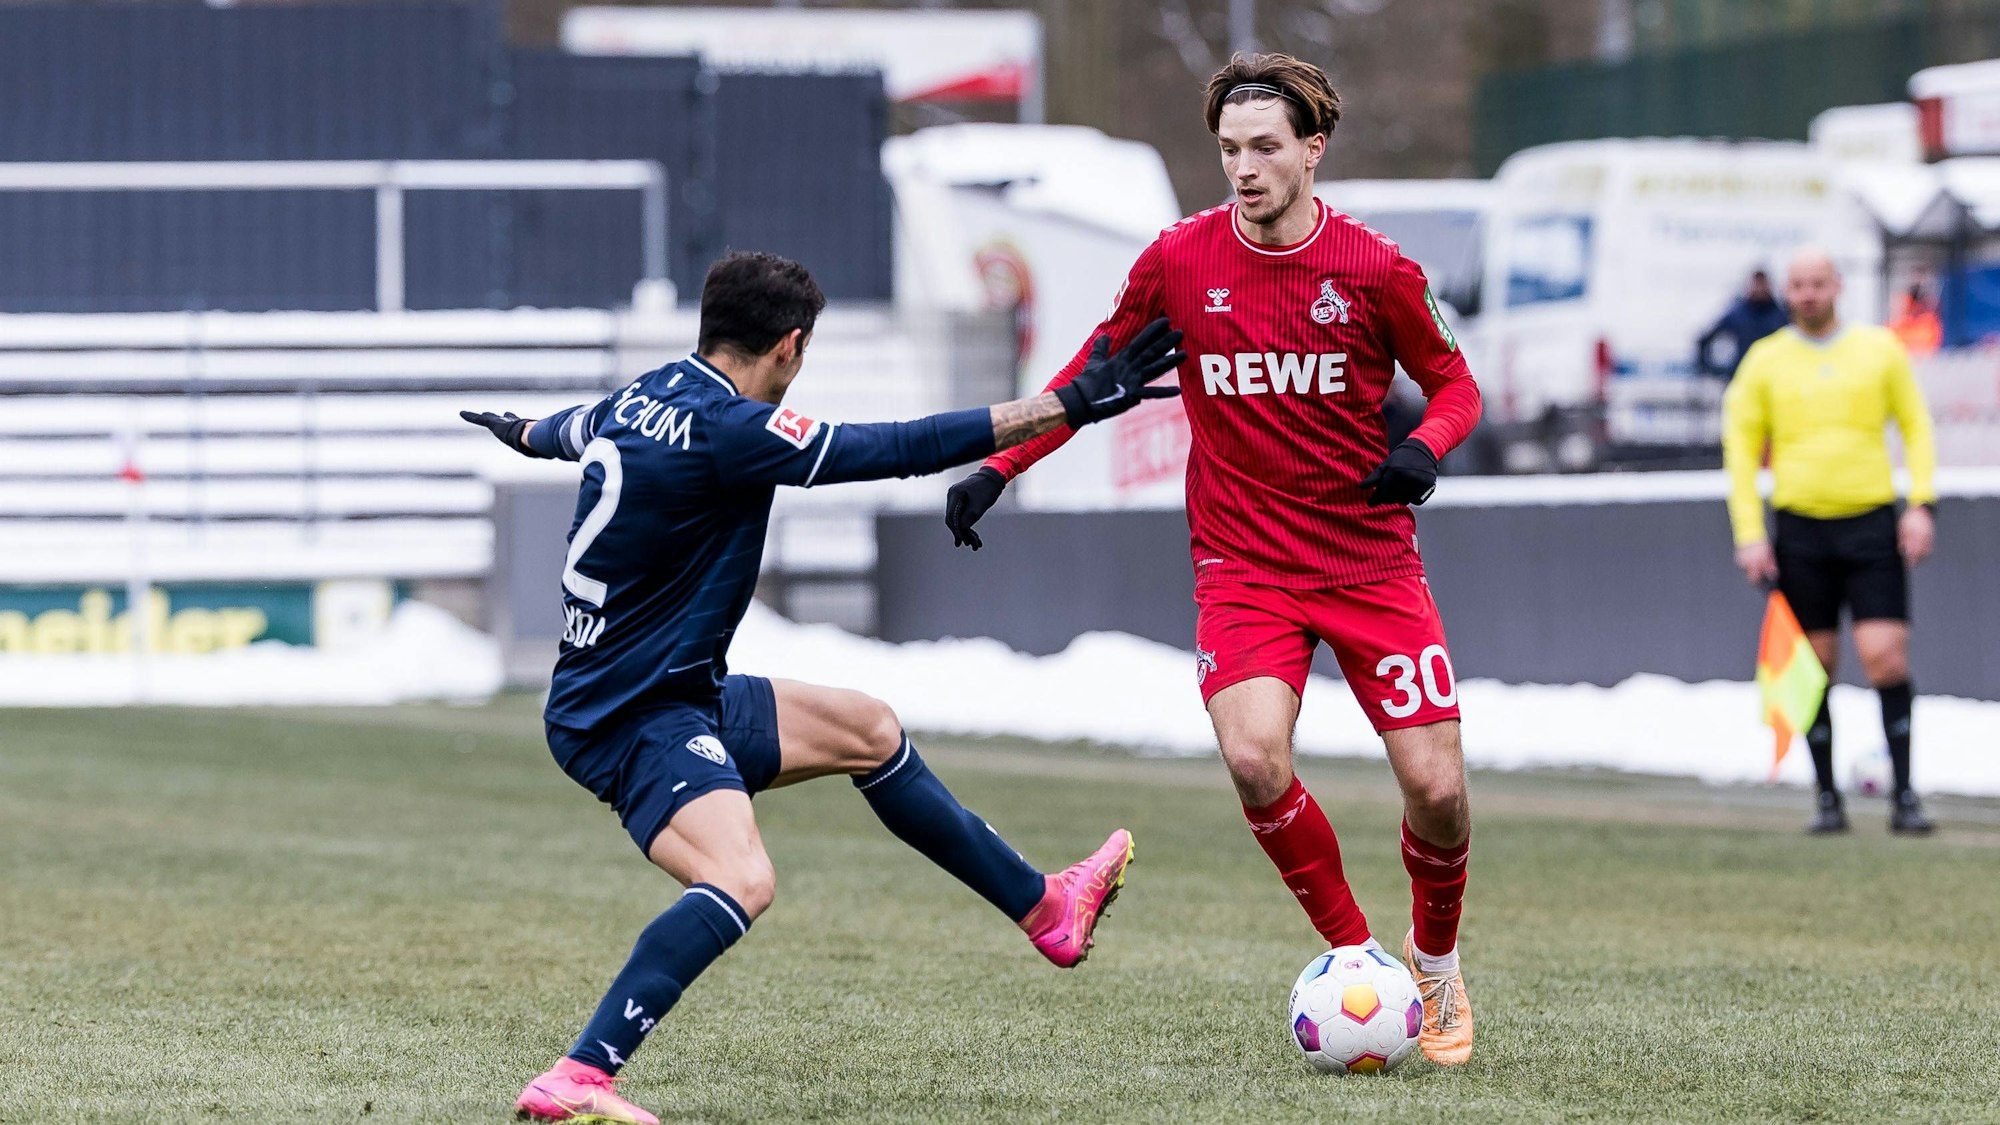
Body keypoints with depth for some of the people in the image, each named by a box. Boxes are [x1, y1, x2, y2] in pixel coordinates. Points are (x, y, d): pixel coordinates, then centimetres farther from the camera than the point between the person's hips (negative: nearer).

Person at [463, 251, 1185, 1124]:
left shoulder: (644, 399, 5)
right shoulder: (728, 429, -22)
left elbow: (575, 428, 30)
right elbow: (901, 449, -23)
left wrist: (524, 433, 56)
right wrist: (1072, 404, -17)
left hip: (677, 693, 11)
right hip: (637, 717, -11)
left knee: (869, 731, 21)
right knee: (741, 880, -33)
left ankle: (1045, 909, 35)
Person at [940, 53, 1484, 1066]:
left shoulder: (1375, 269, -7)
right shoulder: (1180, 260, -3)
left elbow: (1453, 383, 6)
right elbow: (1096, 372, 10)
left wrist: (1424, 447, -15)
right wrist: (999, 465, 2)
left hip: (1371, 561, 0)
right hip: (1243, 564, 0)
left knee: (1436, 787, -7)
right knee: (1253, 759, -25)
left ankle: (1436, 965, 25)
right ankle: (1357, 960, -3)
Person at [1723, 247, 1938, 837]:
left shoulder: (1880, 347, 6)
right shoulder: (1765, 360, 5)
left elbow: (1916, 427, 10)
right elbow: (1741, 450, 7)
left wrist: (1921, 505, -2)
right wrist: (1749, 535, -2)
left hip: (1871, 523, -1)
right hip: (1800, 528, 1)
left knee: (1885, 655, -11)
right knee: (1814, 667, 1)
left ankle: (1904, 794, -6)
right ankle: (1827, 798, 9)